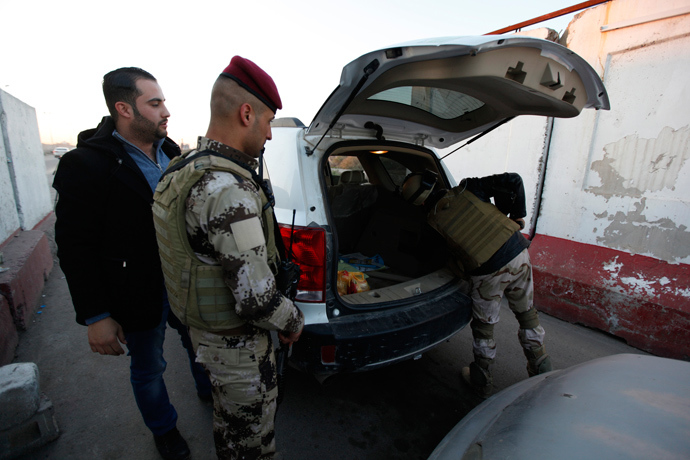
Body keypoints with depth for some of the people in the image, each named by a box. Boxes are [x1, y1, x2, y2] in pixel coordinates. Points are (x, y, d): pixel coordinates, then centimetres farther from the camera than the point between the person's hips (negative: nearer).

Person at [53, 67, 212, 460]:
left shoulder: (171, 154, 2)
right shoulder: (86, 165, -16)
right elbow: (75, 247, -15)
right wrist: (95, 316, -14)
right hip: (140, 299, -4)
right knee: (148, 371, 18)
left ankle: (209, 391, 54)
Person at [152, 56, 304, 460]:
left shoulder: (185, 170, 2)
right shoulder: (228, 189, -32)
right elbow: (257, 299, -31)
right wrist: (294, 322, -12)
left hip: (204, 326, 9)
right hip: (236, 342, -9)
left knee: (232, 419, 33)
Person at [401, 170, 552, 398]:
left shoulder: (433, 221, -4)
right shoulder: (466, 189, -2)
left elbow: (449, 251, 6)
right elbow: (512, 181, -3)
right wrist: (517, 214, 10)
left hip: (488, 272, -3)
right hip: (518, 253, 3)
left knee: (483, 326, 17)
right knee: (527, 313, 24)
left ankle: (481, 380, 35)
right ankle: (540, 369, 41)